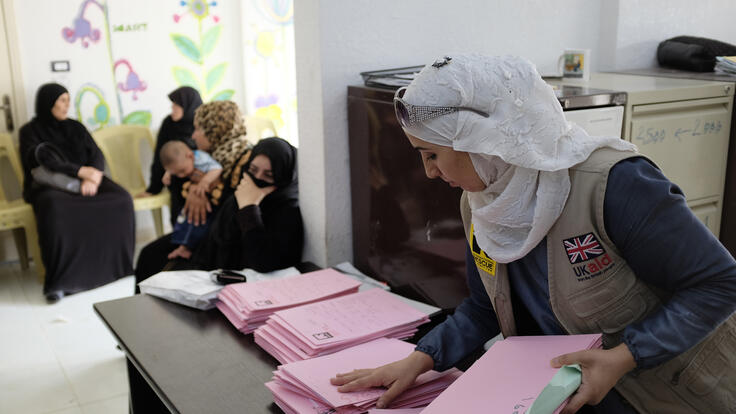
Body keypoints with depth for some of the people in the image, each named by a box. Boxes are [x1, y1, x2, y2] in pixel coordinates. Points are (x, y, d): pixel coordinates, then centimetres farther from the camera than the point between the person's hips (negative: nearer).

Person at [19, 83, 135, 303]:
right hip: (50, 186, -4)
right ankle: (58, 281, -34)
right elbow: (43, 162, -10)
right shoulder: (30, 131, 7)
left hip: (85, 182, 4)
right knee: (56, 210, -40)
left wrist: (92, 177, -15)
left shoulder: (76, 127, 20)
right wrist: (81, 171, -19)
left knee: (121, 199, -26)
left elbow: (96, 155, 7)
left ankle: (117, 265, -15)